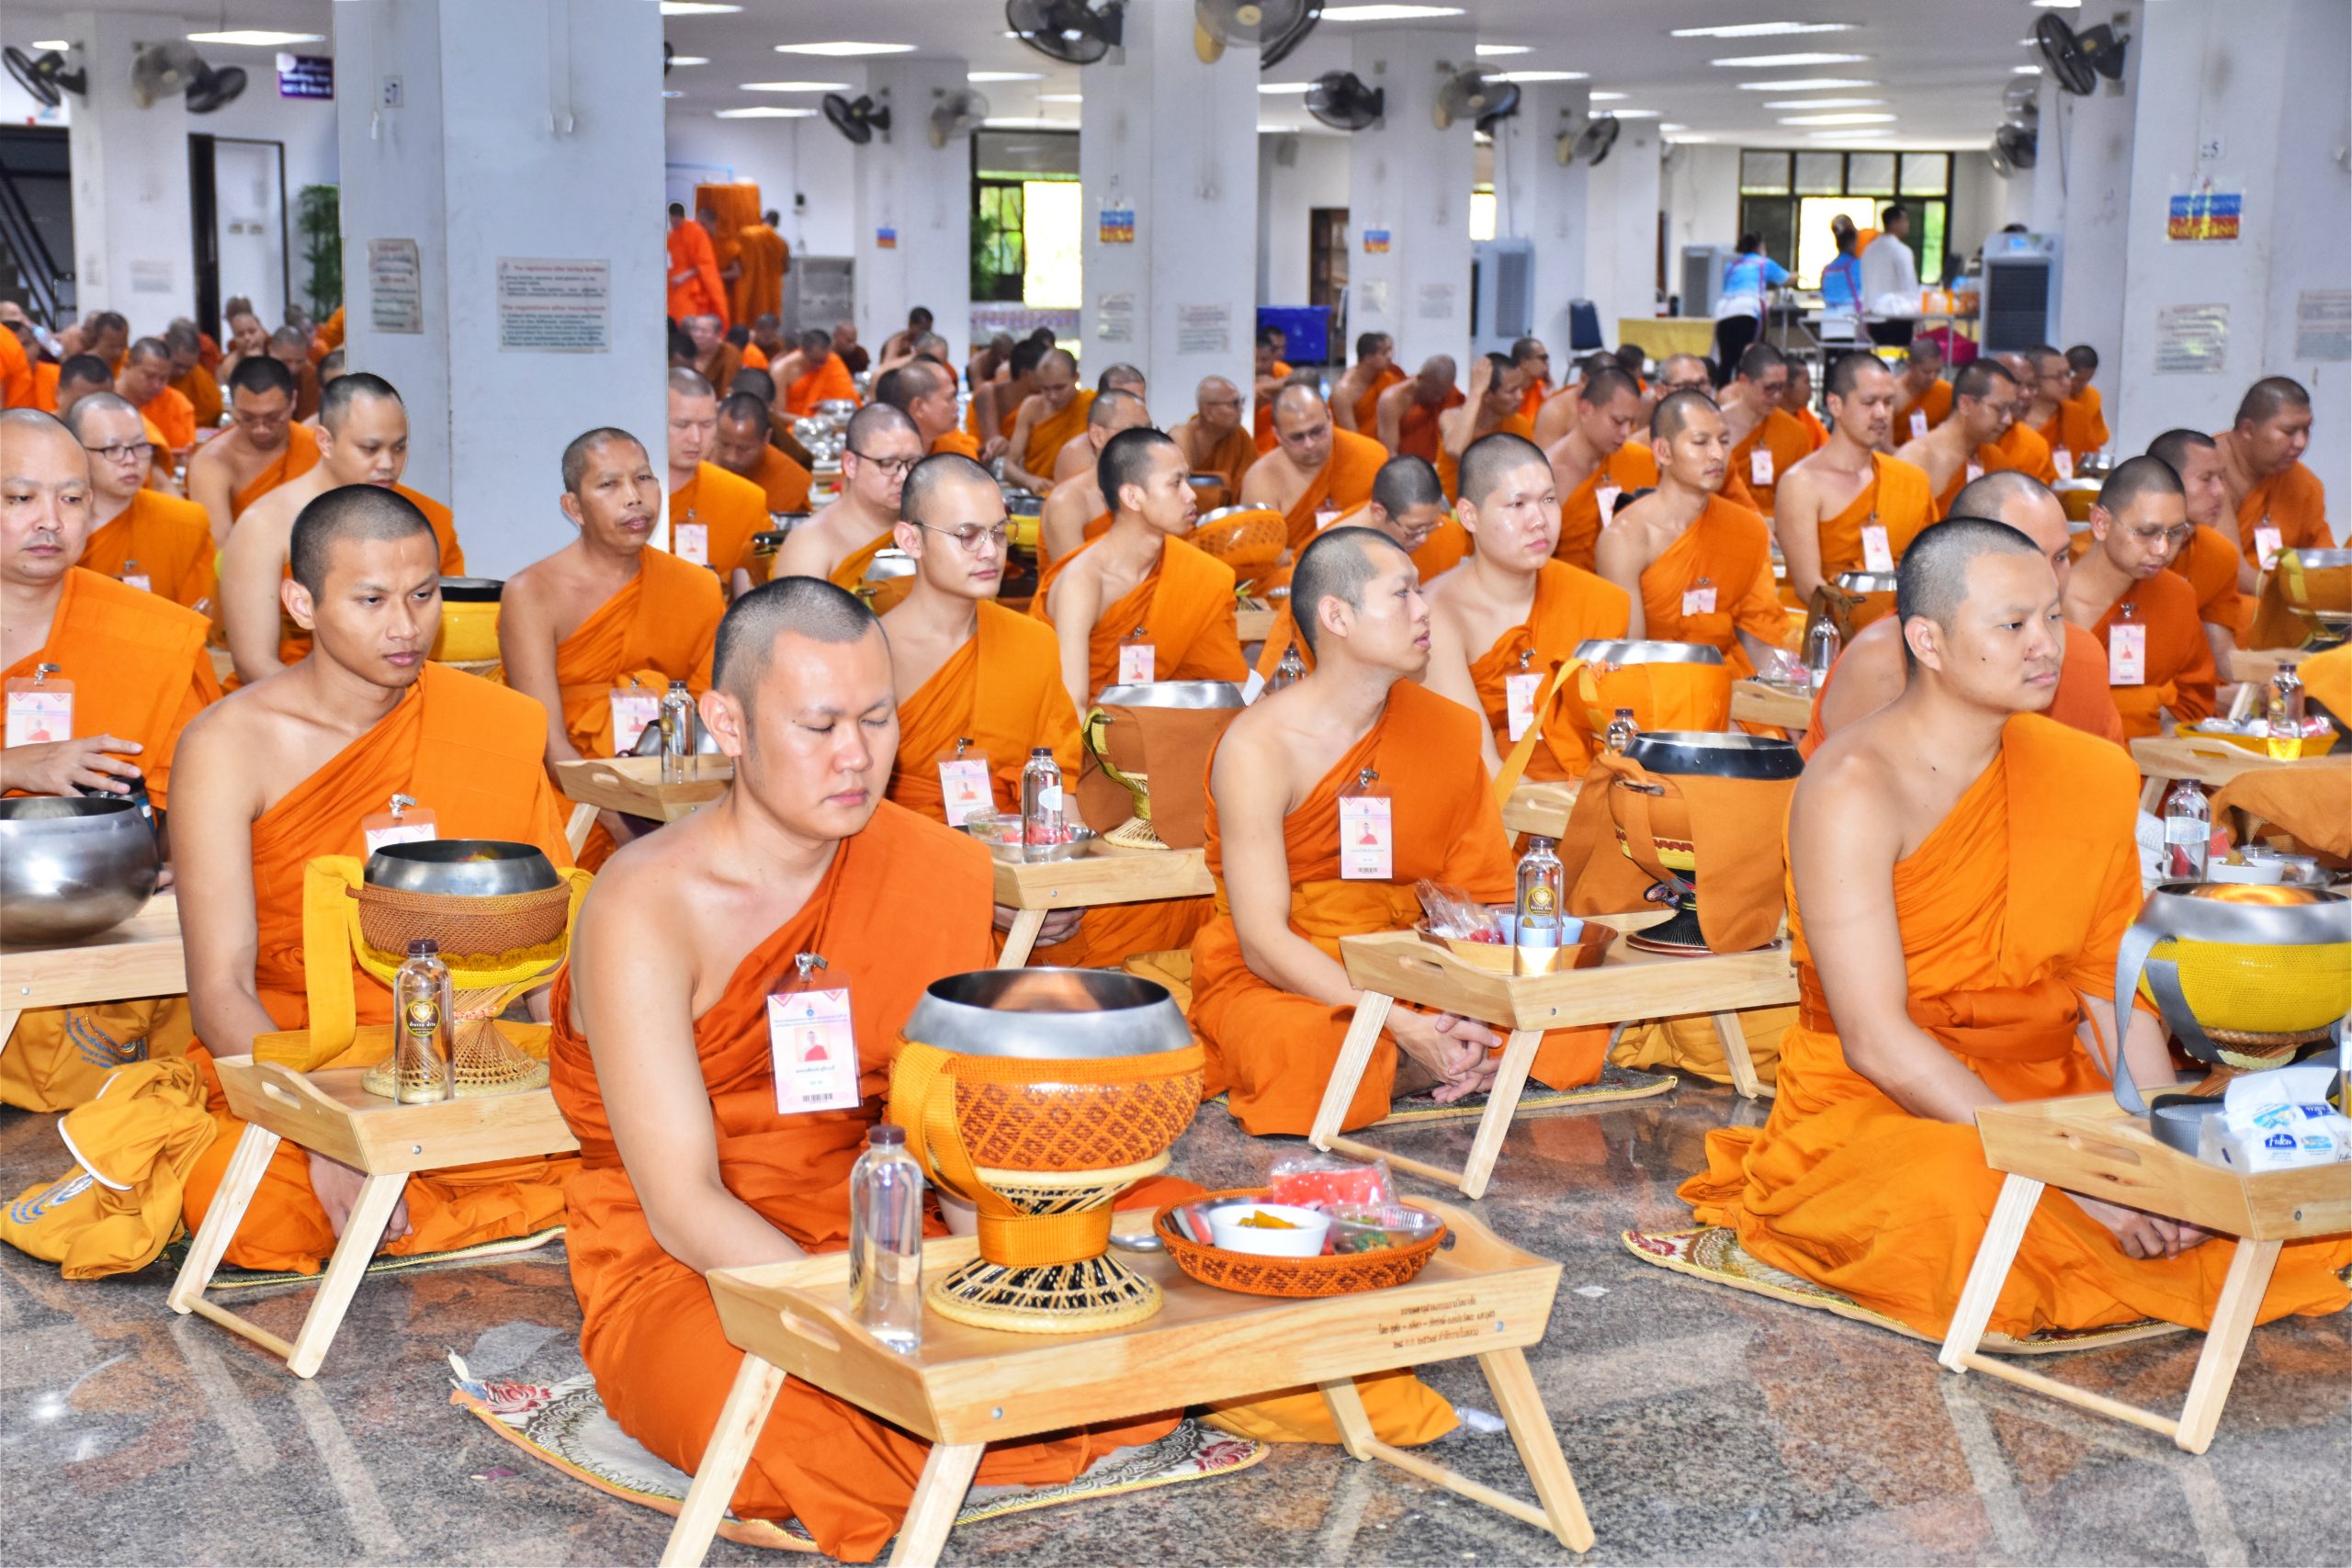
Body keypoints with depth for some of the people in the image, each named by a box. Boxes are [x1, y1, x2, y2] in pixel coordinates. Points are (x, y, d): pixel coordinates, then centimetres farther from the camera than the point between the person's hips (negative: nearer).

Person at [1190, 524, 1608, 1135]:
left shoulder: (1448, 730, 1)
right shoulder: (1259, 748, -15)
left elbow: (1483, 901, -1)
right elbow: (1264, 942, -20)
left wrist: (1470, 1016, -21)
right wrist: (1406, 1030, -29)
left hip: (1410, 976, 5)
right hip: (1272, 985, -4)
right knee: (1310, 1058, -39)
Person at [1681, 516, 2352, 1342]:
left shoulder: (2079, 775, 6)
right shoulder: (1853, 788, -16)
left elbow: (2112, 996, 5)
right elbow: (1875, 1041, -21)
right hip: (1872, 1112, -6)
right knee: (1970, 1199, -39)